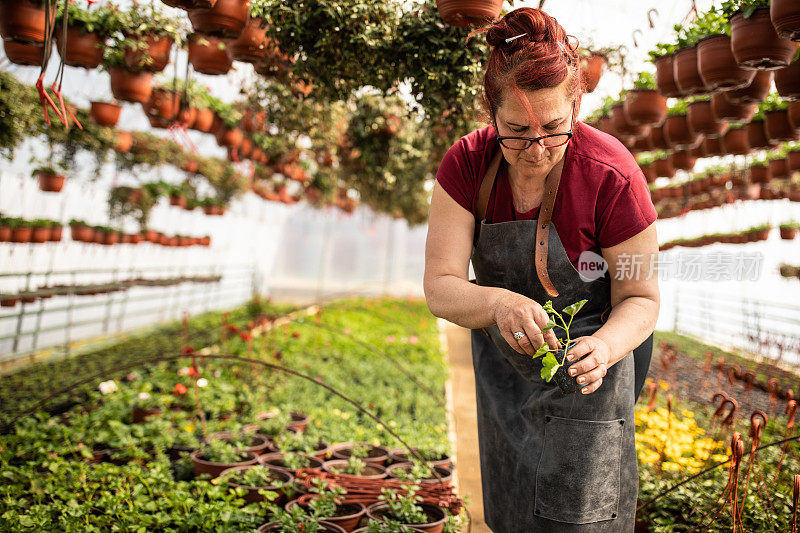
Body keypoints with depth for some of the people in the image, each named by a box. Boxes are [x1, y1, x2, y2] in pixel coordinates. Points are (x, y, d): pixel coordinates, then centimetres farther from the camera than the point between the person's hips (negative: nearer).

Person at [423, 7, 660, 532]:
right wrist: (499, 303, -42)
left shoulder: (612, 175, -25)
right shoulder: (467, 164, -17)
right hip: (501, 371, 4)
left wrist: (604, 347, -37)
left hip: (581, 372, -3)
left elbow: (641, 298, -16)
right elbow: (439, 288, -21)